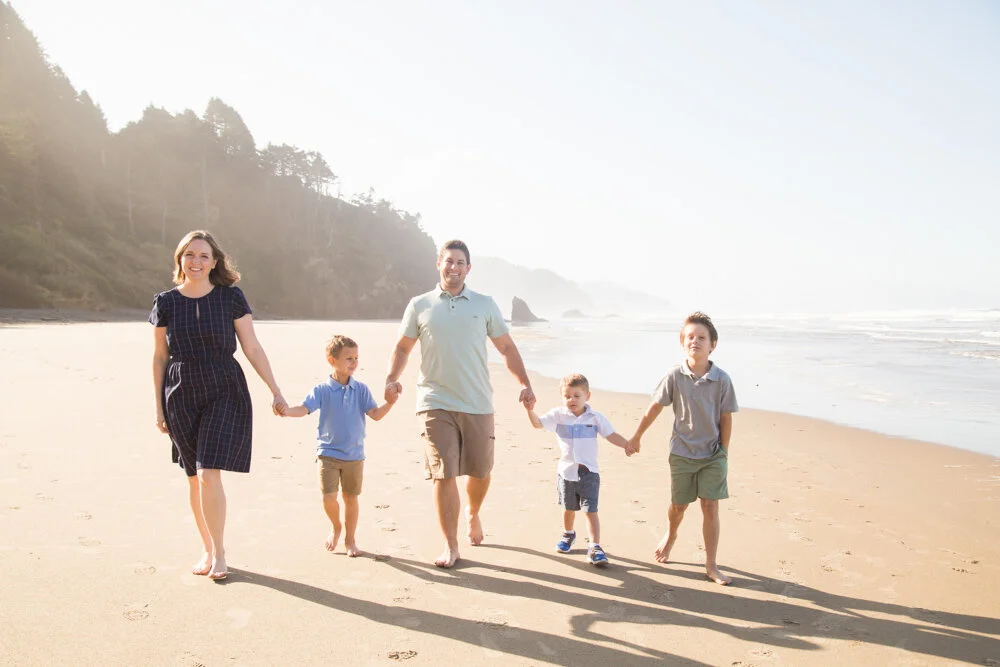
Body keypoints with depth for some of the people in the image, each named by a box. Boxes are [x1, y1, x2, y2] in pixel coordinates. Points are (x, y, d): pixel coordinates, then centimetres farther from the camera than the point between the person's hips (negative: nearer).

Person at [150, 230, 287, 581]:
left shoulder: (231, 298, -3)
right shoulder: (165, 302, 3)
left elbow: (252, 348, 0)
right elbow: (160, 357, 9)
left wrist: (275, 391, -3)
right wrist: (158, 407, 9)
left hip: (225, 394, -2)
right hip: (181, 397, 3)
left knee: (209, 475, -12)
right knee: (195, 478, 9)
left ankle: (219, 553, 6)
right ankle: (207, 550, 26)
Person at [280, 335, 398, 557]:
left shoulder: (361, 389, 0)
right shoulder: (322, 390, -4)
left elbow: (375, 414, -5)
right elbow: (304, 408, -14)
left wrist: (390, 403, -23)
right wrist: (286, 411, -33)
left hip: (354, 454, 2)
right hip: (328, 453, -2)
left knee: (350, 497, 10)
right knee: (328, 497, -8)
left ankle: (350, 539, 28)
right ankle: (336, 526, 24)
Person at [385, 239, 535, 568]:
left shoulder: (484, 305, 8)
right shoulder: (419, 305, 7)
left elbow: (507, 348, 10)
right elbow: (402, 347, 12)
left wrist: (524, 383, 0)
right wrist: (392, 378, -6)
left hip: (478, 403, 2)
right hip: (436, 402, -1)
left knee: (480, 471, 11)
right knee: (443, 475, -5)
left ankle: (473, 513, 43)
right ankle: (450, 545, 9)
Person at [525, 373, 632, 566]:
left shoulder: (595, 418, -3)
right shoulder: (558, 415, -3)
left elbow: (611, 435, 0)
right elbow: (538, 423, -12)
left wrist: (626, 444, -16)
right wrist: (530, 409, -30)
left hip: (588, 472, -2)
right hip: (566, 471, 2)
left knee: (590, 510, -8)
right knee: (569, 508, 19)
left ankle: (595, 547, -7)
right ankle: (568, 534, 45)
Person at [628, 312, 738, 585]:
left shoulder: (721, 379, -11)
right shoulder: (675, 376, -11)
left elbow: (726, 418, -3)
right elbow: (655, 407, -1)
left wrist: (724, 453, 0)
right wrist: (637, 437, 6)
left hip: (713, 453, 0)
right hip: (682, 452, 1)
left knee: (710, 506, -2)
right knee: (679, 505, 14)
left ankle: (711, 565, 10)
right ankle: (671, 535, 47)